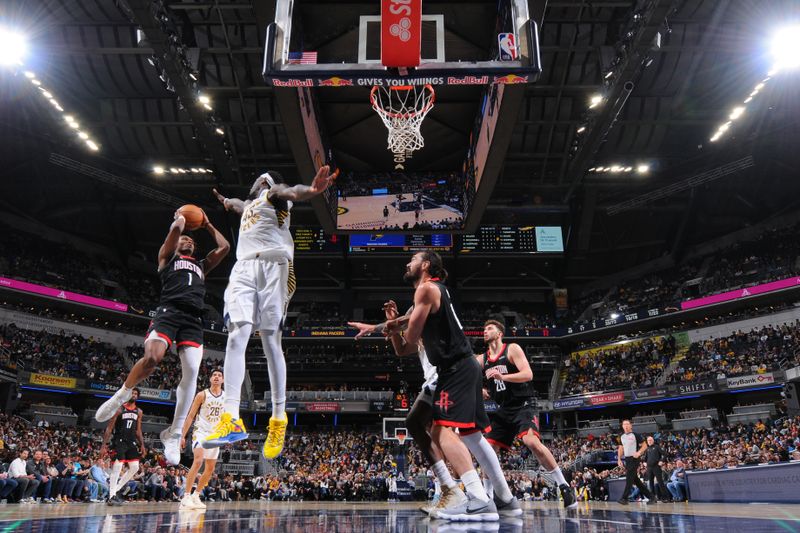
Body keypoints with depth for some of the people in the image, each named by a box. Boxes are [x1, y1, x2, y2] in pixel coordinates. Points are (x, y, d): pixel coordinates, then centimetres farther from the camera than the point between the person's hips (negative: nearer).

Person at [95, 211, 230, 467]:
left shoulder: (202, 265, 35)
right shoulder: (168, 257, 23)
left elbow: (224, 247, 27)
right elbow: (176, 228, 8)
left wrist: (207, 224, 38)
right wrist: (181, 218, 30)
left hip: (194, 319, 3)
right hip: (169, 311, -3)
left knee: (191, 372, -14)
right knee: (152, 357, -28)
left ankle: (173, 434, -7)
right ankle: (121, 395, 2)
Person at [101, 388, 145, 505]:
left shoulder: (139, 412, 11)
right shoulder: (119, 409, -6)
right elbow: (109, 428, -6)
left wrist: (142, 445, 6)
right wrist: (104, 445, -12)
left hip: (131, 442, 6)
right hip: (119, 441, -6)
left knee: (135, 467, -1)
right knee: (117, 467, -15)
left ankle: (115, 489, 13)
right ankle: (112, 496, -7)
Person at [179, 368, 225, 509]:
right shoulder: (202, 395, -5)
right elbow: (190, 416, -4)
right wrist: (183, 435, -9)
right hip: (201, 432, -5)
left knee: (210, 468, 8)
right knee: (198, 461, -23)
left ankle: (196, 495, 23)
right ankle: (186, 497, -19)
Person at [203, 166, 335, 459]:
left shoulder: (273, 192, 13)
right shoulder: (249, 203, 35)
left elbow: (290, 191, -12)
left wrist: (310, 190, -36)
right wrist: (227, 201, 84)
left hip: (272, 265, -6)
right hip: (244, 268, 6)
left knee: (271, 341, -9)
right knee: (236, 336, -13)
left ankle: (279, 420, -3)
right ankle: (231, 420, -20)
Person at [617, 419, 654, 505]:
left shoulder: (635, 435, -7)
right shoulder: (622, 437, 12)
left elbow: (645, 445, -5)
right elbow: (621, 448, 19)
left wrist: (639, 453, -21)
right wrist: (619, 459, 9)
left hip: (634, 459, -7)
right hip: (627, 459, 7)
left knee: (629, 479, -11)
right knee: (635, 479, 10)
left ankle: (624, 498, -12)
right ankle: (650, 496, 20)